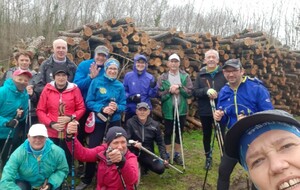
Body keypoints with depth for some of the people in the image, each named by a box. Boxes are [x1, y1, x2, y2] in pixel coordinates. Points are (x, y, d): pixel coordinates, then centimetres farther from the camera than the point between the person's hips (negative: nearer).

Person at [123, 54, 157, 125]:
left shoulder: (150, 77, 0)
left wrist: (153, 87, -19)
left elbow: (152, 95, 0)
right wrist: (130, 97, -15)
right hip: (130, 110, 0)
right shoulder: (128, 76, -2)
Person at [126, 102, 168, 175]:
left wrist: (164, 157, -3)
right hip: (134, 152, -2)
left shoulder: (155, 124, 0)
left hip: (148, 154, 3)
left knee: (160, 169, -17)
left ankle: (144, 165, 16)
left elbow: (160, 142, 6)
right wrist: (133, 143, -32)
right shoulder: (130, 122, -6)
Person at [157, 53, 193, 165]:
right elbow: (159, 94, -7)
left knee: (179, 132, 12)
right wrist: (170, 91, -19)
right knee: (168, 132, 8)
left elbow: (190, 92, -6)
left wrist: (179, 87, -18)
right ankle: (167, 155, 21)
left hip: (181, 109, 2)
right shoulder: (163, 78, -3)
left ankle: (177, 154, 26)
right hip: (168, 109, -2)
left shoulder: (185, 76, 1)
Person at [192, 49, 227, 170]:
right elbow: (194, 92, -4)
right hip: (205, 111, 2)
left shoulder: (223, 73, -3)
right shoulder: (200, 75, 4)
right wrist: (206, 91, -20)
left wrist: (218, 94, -22)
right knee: (207, 135, 15)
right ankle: (208, 157, 33)